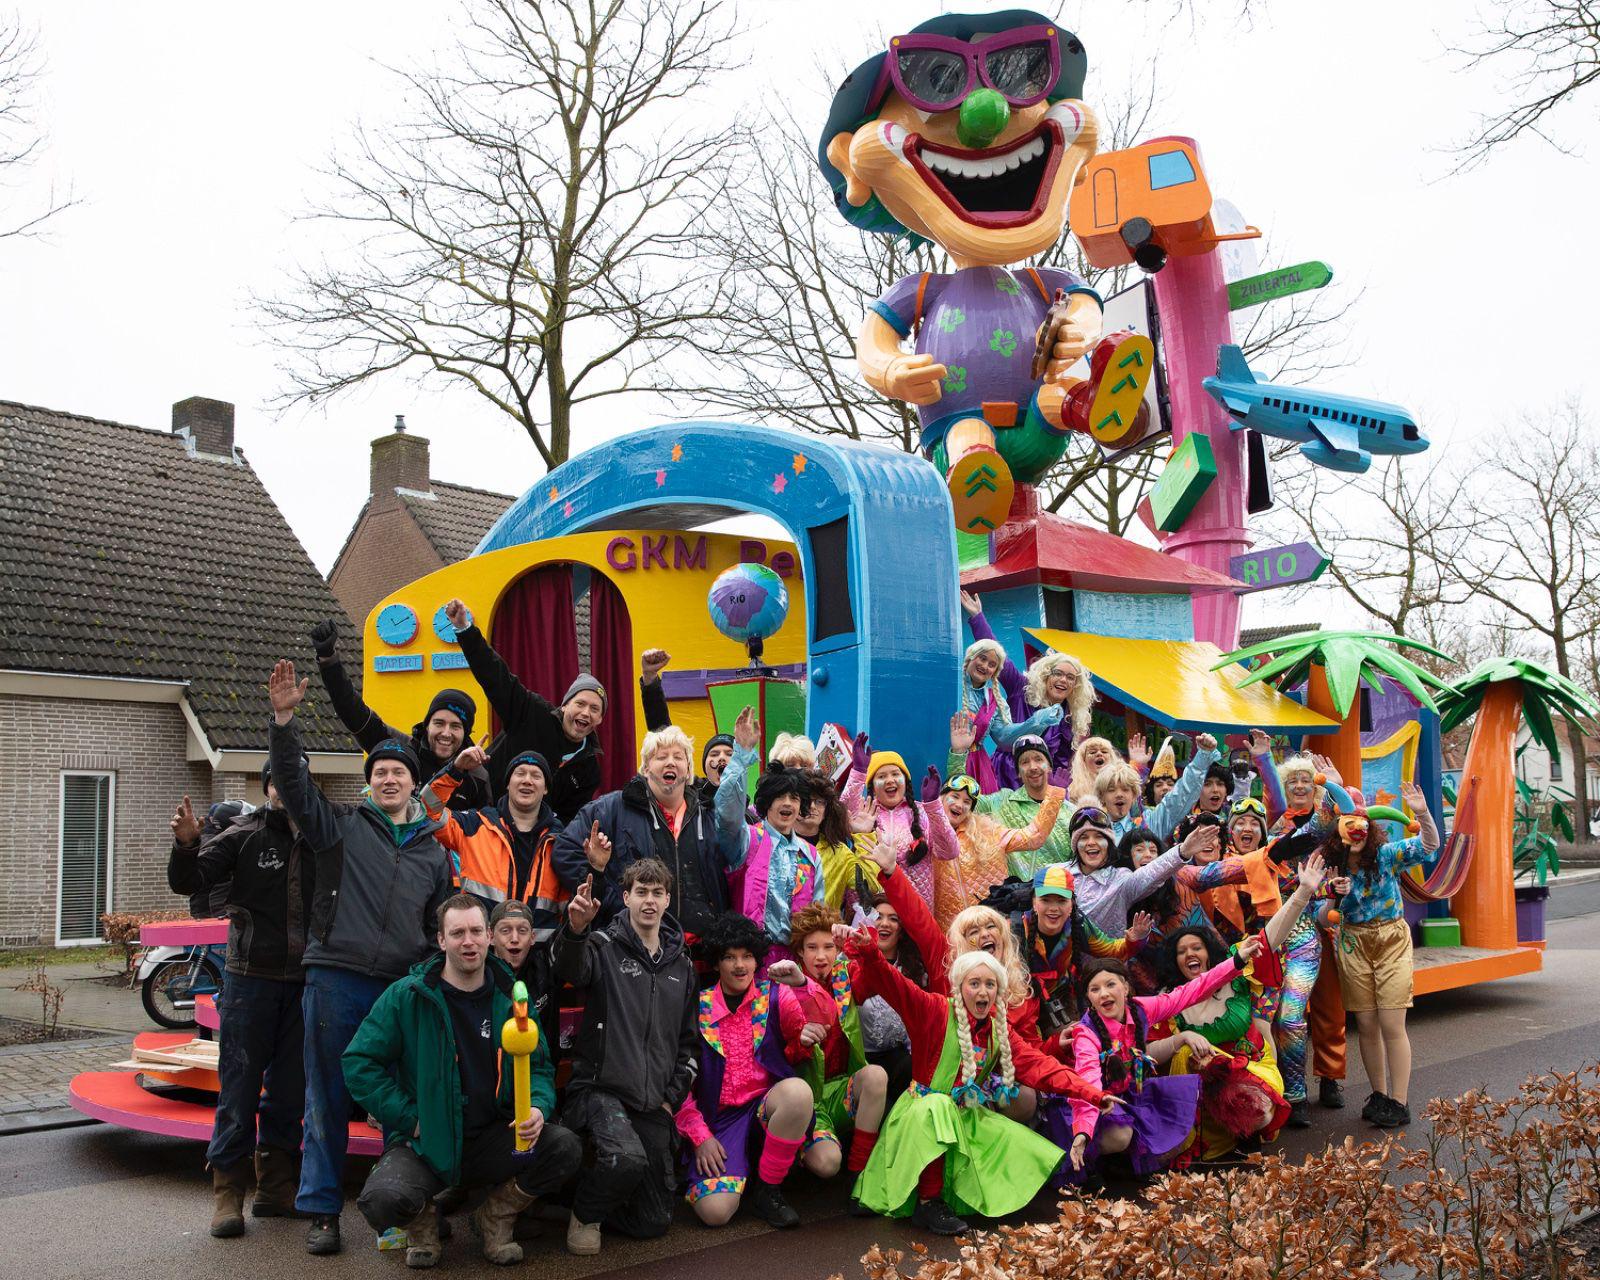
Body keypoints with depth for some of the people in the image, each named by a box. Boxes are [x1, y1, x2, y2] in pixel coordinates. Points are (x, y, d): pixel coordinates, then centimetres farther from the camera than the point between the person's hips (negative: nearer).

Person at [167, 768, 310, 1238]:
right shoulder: (243, 835, -3)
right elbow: (188, 882, -9)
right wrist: (186, 845, -26)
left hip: (303, 982, 3)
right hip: (250, 978, -3)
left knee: (289, 1090, 10)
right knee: (240, 1088, 1)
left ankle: (276, 1188, 21)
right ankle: (228, 1191, 10)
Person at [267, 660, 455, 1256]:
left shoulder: (433, 849, 15)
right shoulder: (341, 826, 7)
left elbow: (440, 924, 19)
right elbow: (292, 781, -5)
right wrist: (284, 719, -18)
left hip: (403, 985, 2)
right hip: (335, 978, -2)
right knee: (328, 1098, 3)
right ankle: (321, 1210, 13)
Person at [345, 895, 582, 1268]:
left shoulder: (510, 998, 3)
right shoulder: (406, 996, -6)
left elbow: (539, 1066, 9)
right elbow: (359, 1062, -6)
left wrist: (539, 1107, -14)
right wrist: (409, 1117, -11)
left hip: (493, 1139, 3)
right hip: (424, 1142, -3)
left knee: (565, 1148, -23)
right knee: (382, 1199, -33)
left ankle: (496, 1217, 7)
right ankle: (423, 1221, 7)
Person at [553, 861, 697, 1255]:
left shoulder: (681, 964, 13)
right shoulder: (605, 946, -2)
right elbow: (571, 968, -27)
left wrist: (673, 1097, 7)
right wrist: (574, 929, -48)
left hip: (654, 1104, 5)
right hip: (601, 1089, -5)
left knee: (654, 1222, 3)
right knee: (627, 1158, -35)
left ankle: (596, 1204, 32)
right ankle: (585, 1212, -4)